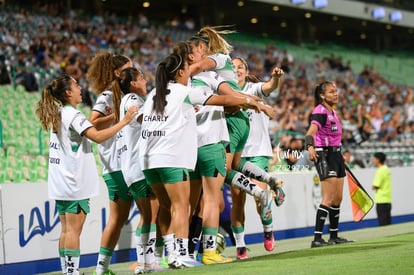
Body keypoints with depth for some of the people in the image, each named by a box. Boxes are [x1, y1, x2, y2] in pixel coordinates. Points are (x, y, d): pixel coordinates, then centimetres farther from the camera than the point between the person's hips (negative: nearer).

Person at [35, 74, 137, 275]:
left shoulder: (58, 114, 15)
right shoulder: (72, 115, -13)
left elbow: (86, 128, 20)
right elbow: (97, 136, -24)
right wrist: (124, 122, -20)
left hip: (60, 182, 9)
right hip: (75, 183, -9)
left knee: (66, 230, 10)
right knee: (74, 230, -8)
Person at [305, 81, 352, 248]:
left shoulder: (332, 112, 15)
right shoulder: (320, 112, -14)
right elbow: (312, 131, -31)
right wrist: (310, 147, -50)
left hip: (336, 154, 9)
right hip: (324, 154, -9)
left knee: (338, 198, 13)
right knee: (329, 199, -14)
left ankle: (334, 236, 23)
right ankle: (317, 238, -15)